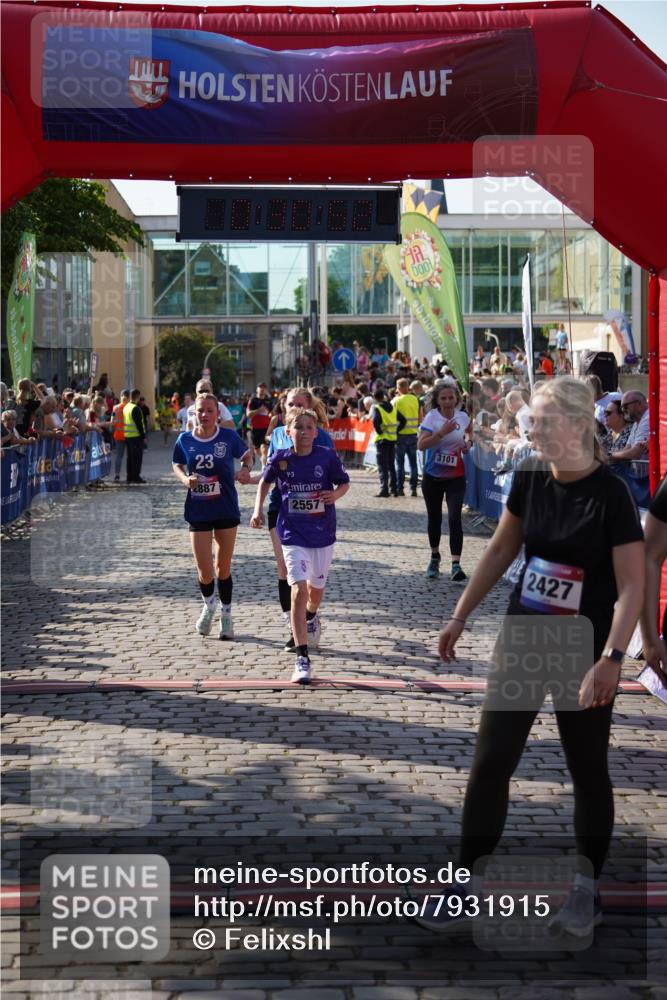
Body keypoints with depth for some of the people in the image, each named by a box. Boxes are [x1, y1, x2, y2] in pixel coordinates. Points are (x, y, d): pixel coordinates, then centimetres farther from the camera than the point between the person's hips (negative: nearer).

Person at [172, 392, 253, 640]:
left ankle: (226, 614, 29)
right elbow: (177, 465, 12)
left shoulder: (228, 436, -6)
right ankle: (208, 605, 30)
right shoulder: (185, 439, -3)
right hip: (198, 511, 0)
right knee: (205, 571, -3)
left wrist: (246, 469, -10)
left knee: (223, 568, 8)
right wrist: (185, 479, -8)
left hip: (226, 510, 0)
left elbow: (247, 454, 11)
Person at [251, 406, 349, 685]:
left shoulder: (327, 457, -8)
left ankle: (309, 619, 55)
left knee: (316, 590, 16)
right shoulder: (280, 459, -6)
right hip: (293, 535, -1)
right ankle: (302, 659, -14)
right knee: (298, 591, -15)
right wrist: (258, 509, 3)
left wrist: (335, 494, -15)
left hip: (322, 533, 1)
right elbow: (265, 481, 14)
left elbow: (344, 482, 6)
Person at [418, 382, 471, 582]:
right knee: (434, 518, 12)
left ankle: (456, 566, -18)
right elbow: (421, 445, -24)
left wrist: (467, 441, 5)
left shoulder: (463, 417, 0)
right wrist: (442, 432, -31)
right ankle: (435, 557, 37)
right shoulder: (431, 417, -11)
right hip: (432, 476, -1)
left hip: (456, 477, 1)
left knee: (454, 518, -14)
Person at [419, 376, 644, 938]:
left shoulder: (610, 494, -18)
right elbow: (502, 551, 9)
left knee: (588, 771, 9)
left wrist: (611, 658, -29)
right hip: (521, 641, 5)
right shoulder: (529, 479, -2)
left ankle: (587, 891, 25)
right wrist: (460, 616, 10)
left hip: (581, 655, -5)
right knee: (490, 763, 5)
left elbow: (632, 585, -20)